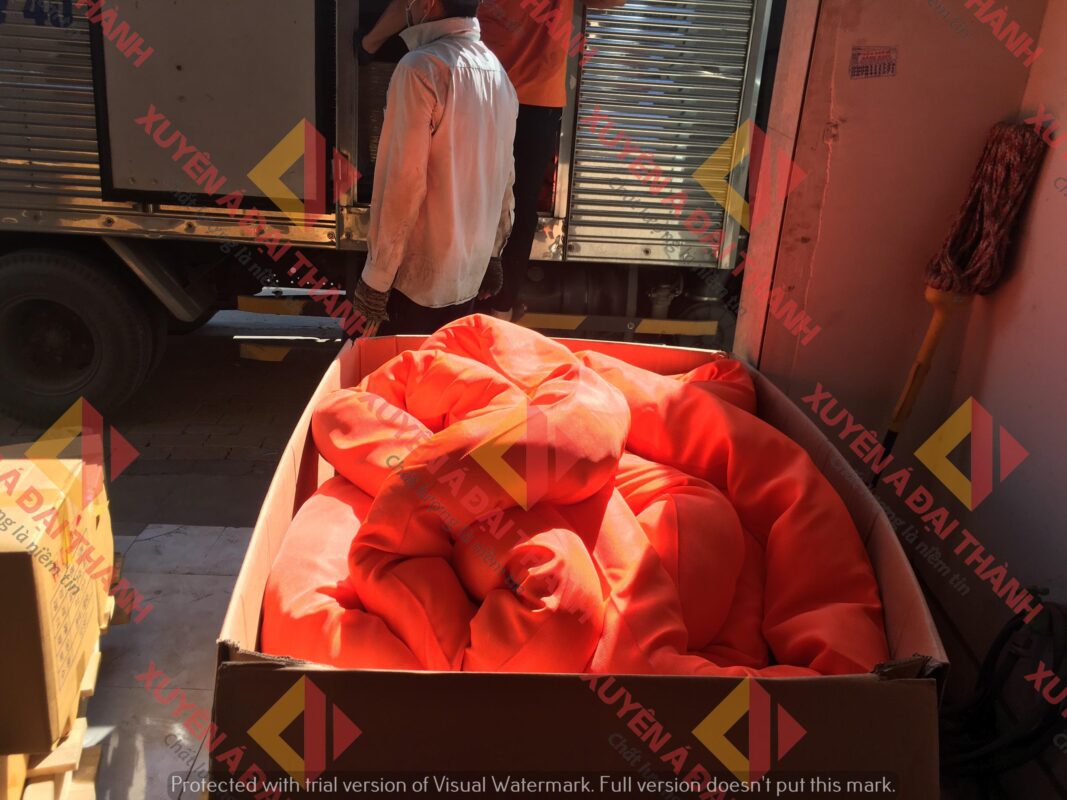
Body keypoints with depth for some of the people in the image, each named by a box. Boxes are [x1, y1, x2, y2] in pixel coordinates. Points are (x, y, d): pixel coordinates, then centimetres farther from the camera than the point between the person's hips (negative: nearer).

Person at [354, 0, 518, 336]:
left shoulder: (422, 67, -16)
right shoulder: (496, 70, 7)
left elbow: (403, 182, -20)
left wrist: (376, 276, -14)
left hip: (418, 274, -7)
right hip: (470, 269, 7)